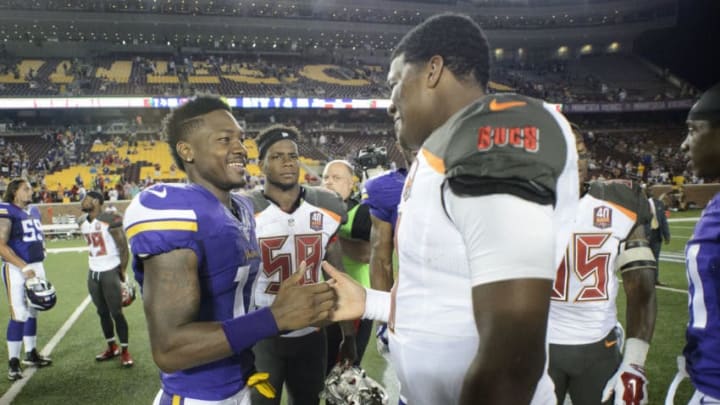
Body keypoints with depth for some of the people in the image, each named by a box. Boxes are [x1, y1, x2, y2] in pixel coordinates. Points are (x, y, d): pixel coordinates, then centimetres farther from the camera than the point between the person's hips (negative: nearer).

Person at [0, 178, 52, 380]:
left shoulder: (34, 211, 12)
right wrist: (24, 267, -22)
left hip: (37, 267, 7)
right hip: (17, 270, -7)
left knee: (33, 312, 15)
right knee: (19, 315, -7)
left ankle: (31, 354, 28)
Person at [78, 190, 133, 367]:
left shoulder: (110, 219, -17)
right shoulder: (82, 221, 6)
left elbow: (123, 247, -12)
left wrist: (122, 271, -8)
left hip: (110, 272, -7)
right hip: (93, 273, 7)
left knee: (116, 313, -2)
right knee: (102, 312, 14)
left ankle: (124, 351, 9)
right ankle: (112, 347, 27)